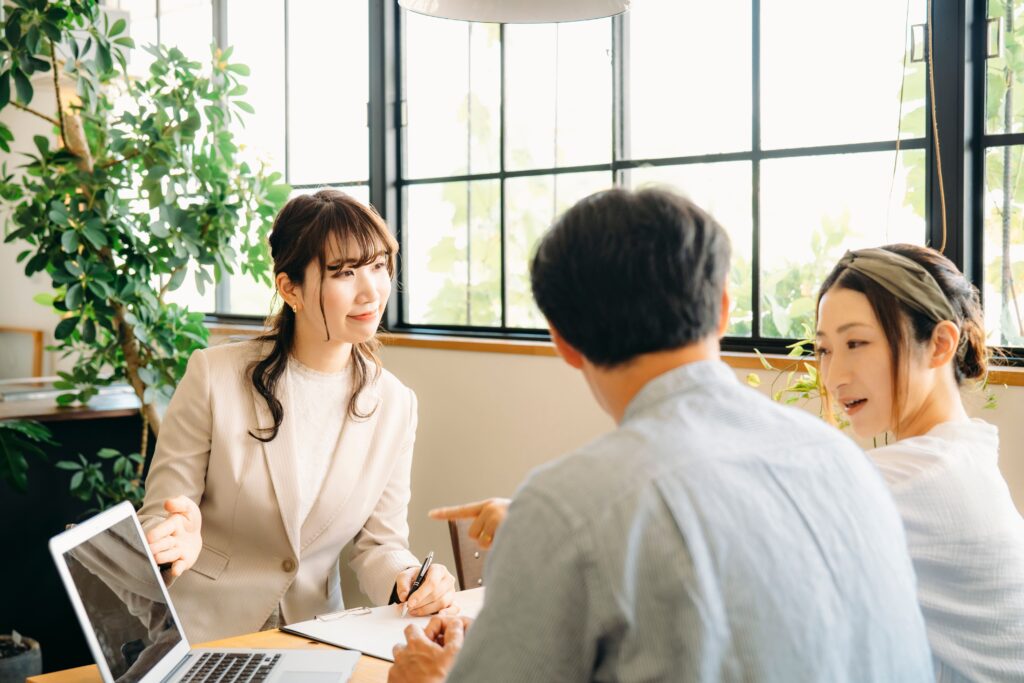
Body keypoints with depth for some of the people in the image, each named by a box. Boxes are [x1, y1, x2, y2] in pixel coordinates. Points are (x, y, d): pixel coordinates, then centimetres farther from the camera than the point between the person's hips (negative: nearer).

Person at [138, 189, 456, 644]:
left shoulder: (394, 405, 0)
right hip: (203, 632, 1)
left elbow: (379, 542, 6)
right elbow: (158, 518, -3)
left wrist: (406, 579, -16)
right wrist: (180, 541, -26)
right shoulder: (214, 376, -9)